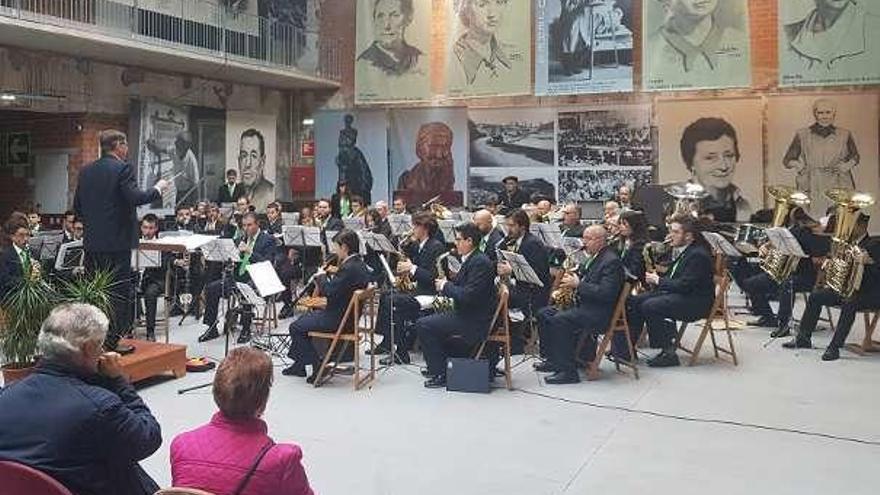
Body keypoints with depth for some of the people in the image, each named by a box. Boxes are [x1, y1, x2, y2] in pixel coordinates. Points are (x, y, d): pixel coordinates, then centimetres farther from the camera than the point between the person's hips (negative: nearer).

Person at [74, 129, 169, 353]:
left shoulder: (85, 171, 11)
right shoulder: (122, 169, -11)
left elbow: (77, 207, 13)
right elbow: (135, 198, -21)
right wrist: (158, 189, -7)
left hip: (92, 242, 7)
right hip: (117, 241, -7)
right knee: (118, 292, 0)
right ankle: (112, 340, 1)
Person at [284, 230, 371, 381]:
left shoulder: (349, 268, -26)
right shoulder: (360, 265, 6)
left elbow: (328, 291, -27)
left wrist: (321, 276, -10)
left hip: (338, 319, -10)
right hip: (348, 314, 11)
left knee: (296, 327, 0)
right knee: (304, 318, 25)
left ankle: (318, 366, 4)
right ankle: (299, 364, 33)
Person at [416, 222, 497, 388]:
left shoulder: (480, 262, -20)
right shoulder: (470, 260, 12)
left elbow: (468, 296, -28)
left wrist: (446, 286, -14)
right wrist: (445, 285, 0)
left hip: (475, 321, -11)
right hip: (467, 314, 11)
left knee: (423, 325, -13)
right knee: (429, 320, 23)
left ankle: (440, 373, -5)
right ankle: (438, 366, 29)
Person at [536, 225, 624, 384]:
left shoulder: (611, 261, -14)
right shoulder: (593, 258, 16)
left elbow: (606, 293, -24)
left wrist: (578, 284, -22)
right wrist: (570, 281, 3)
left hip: (599, 312, -10)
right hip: (583, 305, 10)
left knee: (558, 320, -29)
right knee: (544, 314, 3)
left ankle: (569, 371, -24)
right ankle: (553, 360, 10)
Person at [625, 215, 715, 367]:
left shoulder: (698, 255, -18)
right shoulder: (686, 252, 14)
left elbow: (684, 285, -24)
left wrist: (658, 281, -13)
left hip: (696, 301, -10)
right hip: (677, 293, 10)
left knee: (650, 306, -28)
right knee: (634, 301, -3)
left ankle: (668, 353, -17)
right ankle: (627, 347, -2)